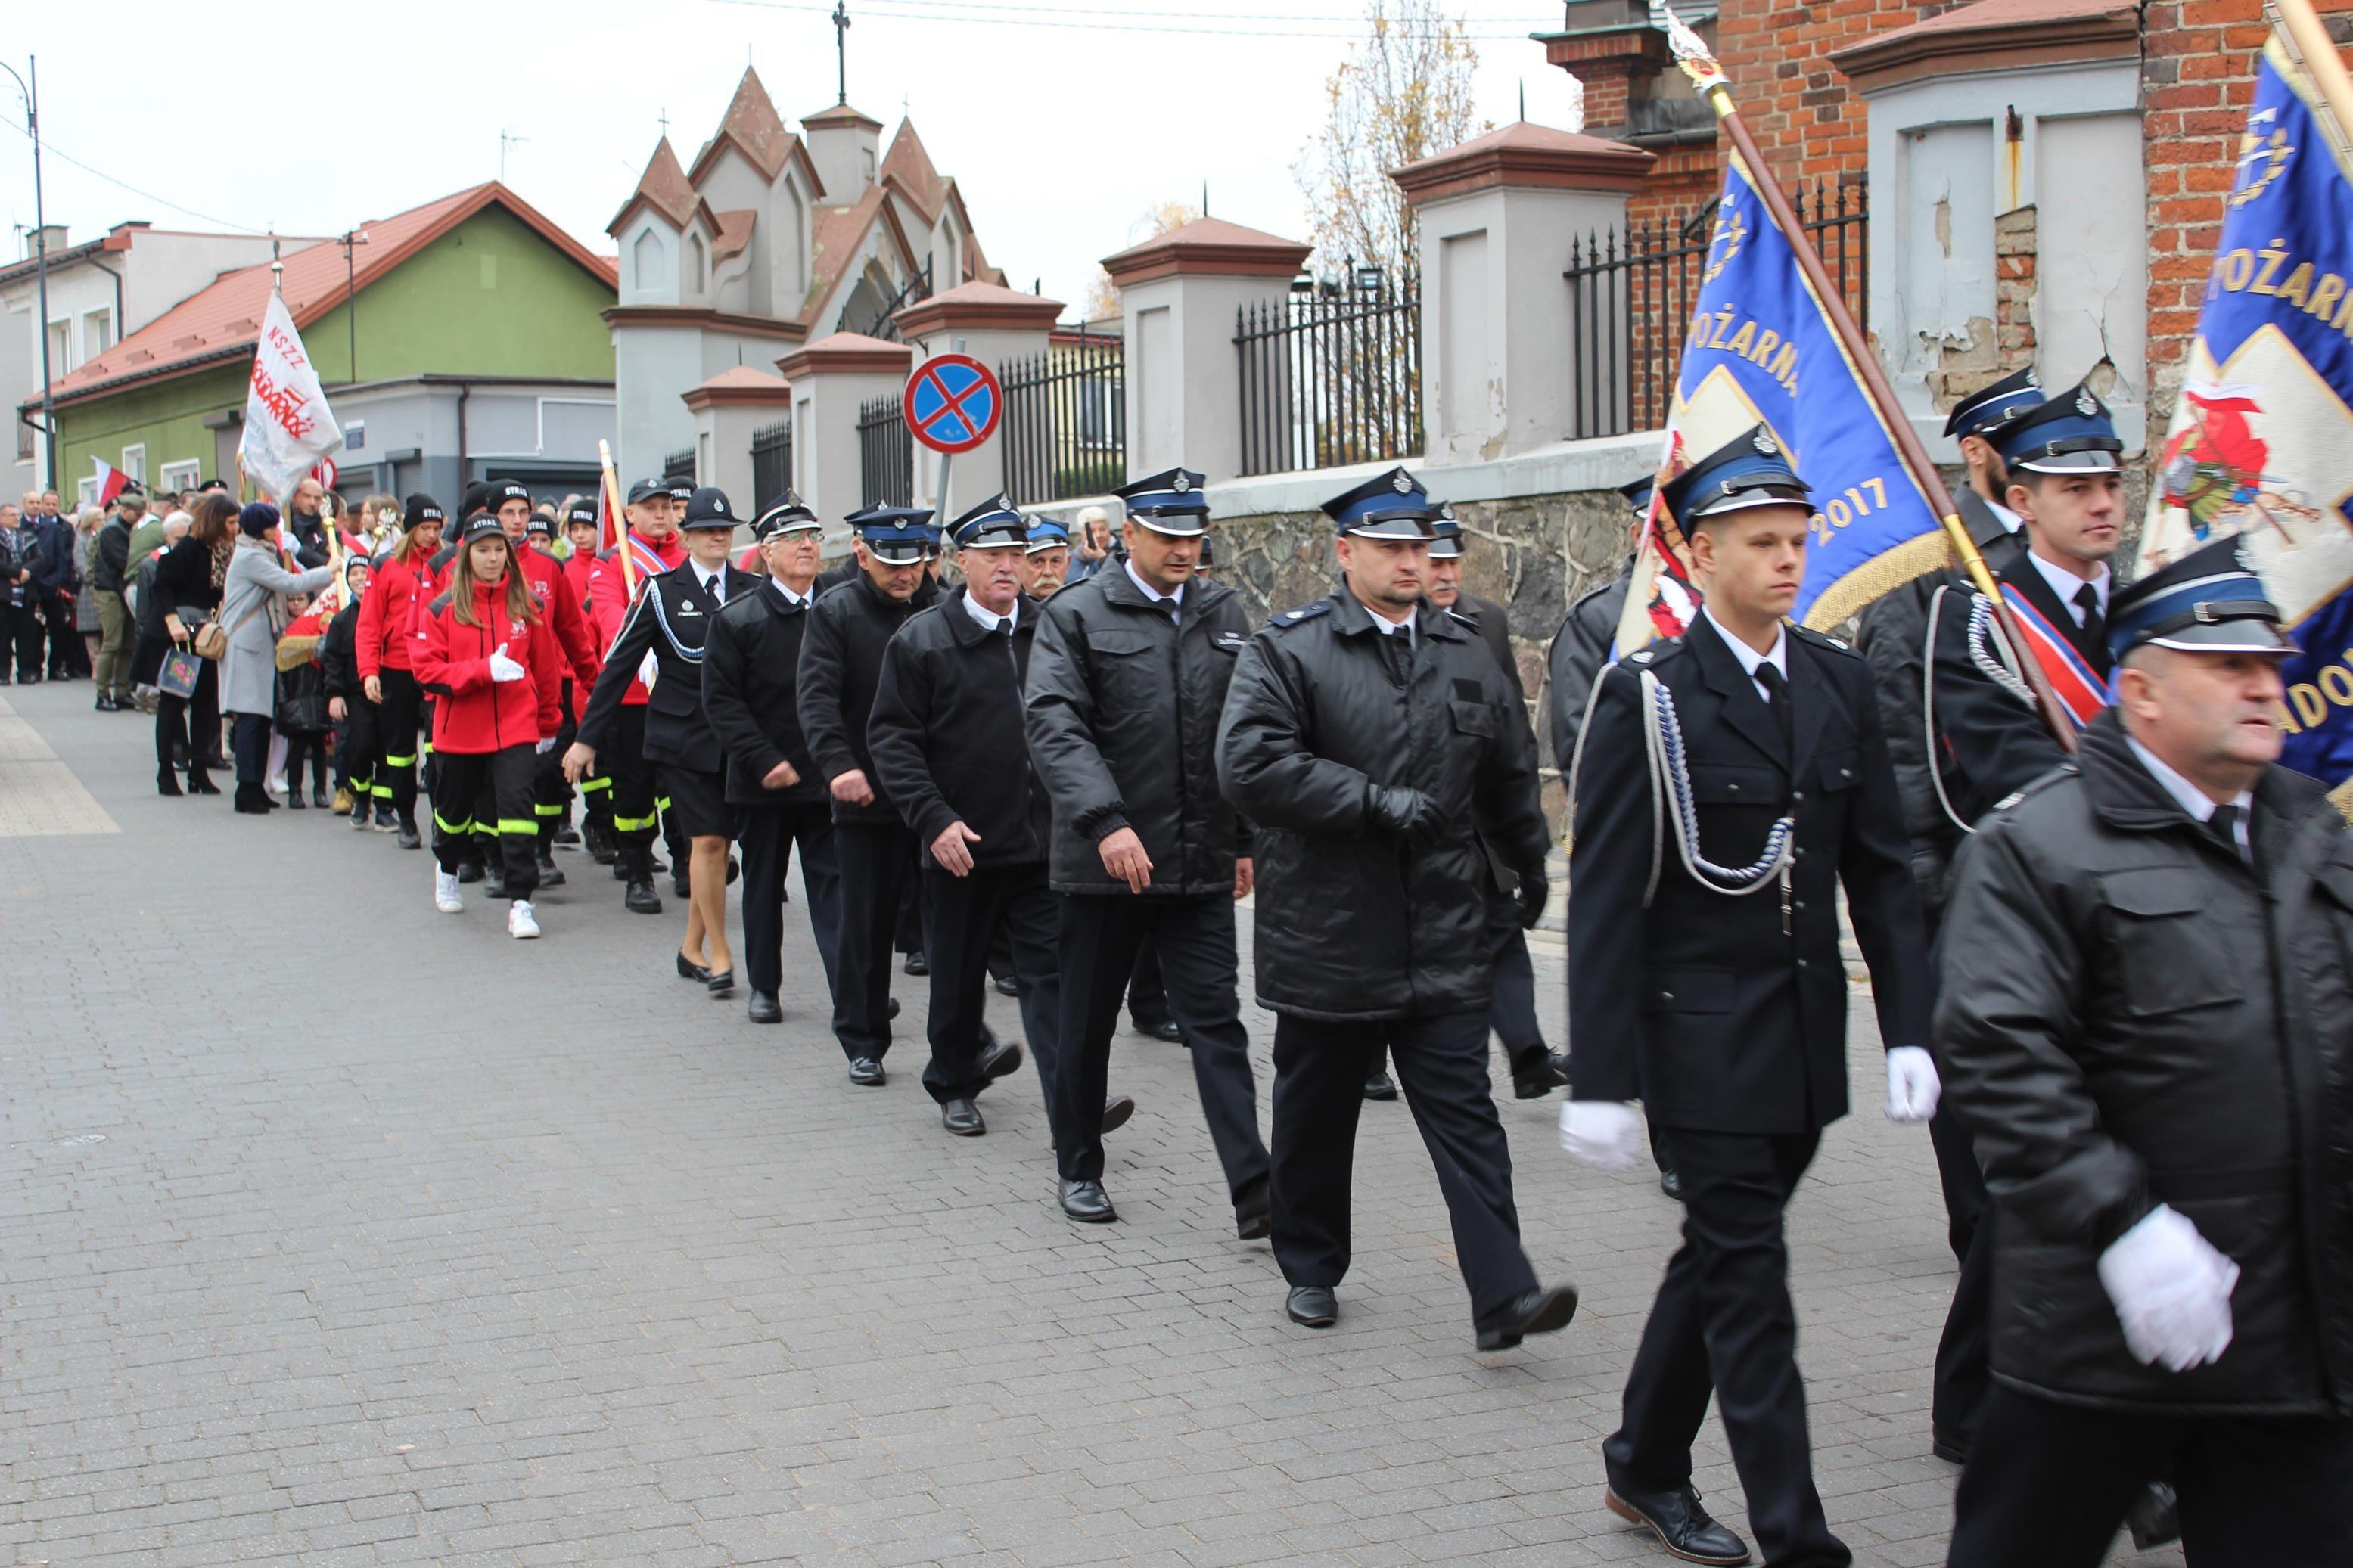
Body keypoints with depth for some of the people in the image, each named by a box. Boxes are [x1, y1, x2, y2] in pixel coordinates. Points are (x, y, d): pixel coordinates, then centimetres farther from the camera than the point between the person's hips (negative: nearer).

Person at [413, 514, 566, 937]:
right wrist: (484, 669, -22)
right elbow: (427, 670, -10)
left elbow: (547, 667, 9)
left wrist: (548, 724, 14)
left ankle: (521, 902, -13)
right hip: (460, 729, 1)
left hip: (516, 726, -1)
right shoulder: (442, 609, -3)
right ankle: (447, 869, 49)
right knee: (455, 808, 19)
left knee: (517, 806, -15)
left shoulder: (527, 605, 0)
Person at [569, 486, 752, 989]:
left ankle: (693, 948, 22)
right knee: (708, 841, -9)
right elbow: (619, 665, 0)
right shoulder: (662, 591, 0)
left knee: (715, 843, 7)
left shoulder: (751, 591, 6)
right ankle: (718, 952, 1)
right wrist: (588, 737, -1)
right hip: (682, 736, -3)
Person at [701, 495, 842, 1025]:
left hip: (827, 777, 0)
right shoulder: (736, 619, -3)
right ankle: (764, 987, 25)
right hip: (763, 782, 0)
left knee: (834, 882, -3)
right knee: (763, 886, 12)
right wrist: (764, 761, -15)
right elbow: (721, 702, -7)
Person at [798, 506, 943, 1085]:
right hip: (865, 794, -1)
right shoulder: (835, 612, 0)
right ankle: (863, 1043, 17)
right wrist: (839, 764, -26)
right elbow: (817, 697, -10)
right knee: (867, 923, 6)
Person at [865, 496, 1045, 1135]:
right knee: (959, 976, 12)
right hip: (960, 844, -1)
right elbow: (891, 739, -5)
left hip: (1042, 842, 1)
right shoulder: (921, 640, -2)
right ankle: (954, 1085, 30)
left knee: (1051, 971, -4)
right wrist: (934, 819, -14)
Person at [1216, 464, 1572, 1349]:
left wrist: (1531, 865, 32)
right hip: (1328, 937, -2)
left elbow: (1509, 772, 24)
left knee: (1464, 1113, -3)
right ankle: (1311, 1271, 29)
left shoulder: (1464, 654, 10)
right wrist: (1375, 800, -19)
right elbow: (1250, 765, -18)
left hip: (1445, 943, 3)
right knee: (1316, 1118, 11)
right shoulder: (1289, 650, -6)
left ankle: (1503, 1294, -6)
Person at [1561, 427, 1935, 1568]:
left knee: (1721, 1255, 17)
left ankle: (1645, 1468, 33)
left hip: (1807, 1035, 6)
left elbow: (1881, 869, 9)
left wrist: (1909, 1028, 1)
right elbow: (1604, 900, -11)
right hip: (1701, 1035, -6)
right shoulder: (1648, 696, -10)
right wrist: (1599, 1080, -15)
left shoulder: (1840, 681, 6)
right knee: (1749, 1283, -3)